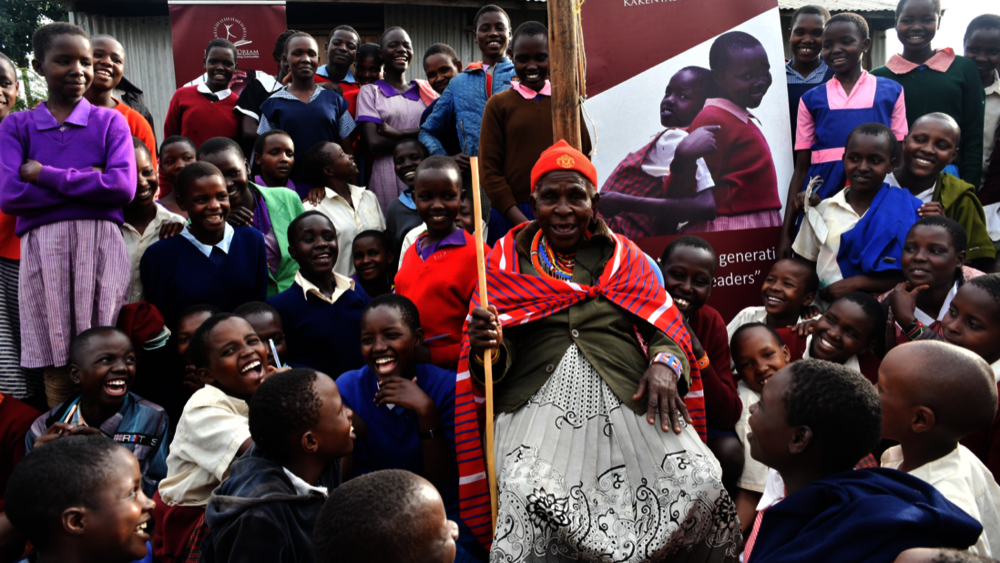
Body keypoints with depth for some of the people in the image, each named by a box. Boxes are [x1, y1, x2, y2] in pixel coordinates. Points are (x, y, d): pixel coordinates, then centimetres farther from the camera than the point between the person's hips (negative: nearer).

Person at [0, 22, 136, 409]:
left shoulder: (110, 122, 12)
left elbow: (124, 187, -5)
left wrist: (46, 175, -4)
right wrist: (88, 181, -5)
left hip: (101, 244, -1)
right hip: (42, 248, 1)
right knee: (56, 365, 0)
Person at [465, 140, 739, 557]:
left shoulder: (623, 256, 17)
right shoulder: (508, 261, 13)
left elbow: (666, 330, 12)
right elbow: (499, 363, 8)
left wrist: (665, 364, -10)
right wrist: (487, 346, -16)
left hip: (630, 402, 2)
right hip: (539, 406, -1)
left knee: (703, 485, -18)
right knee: (523, 495, -31)